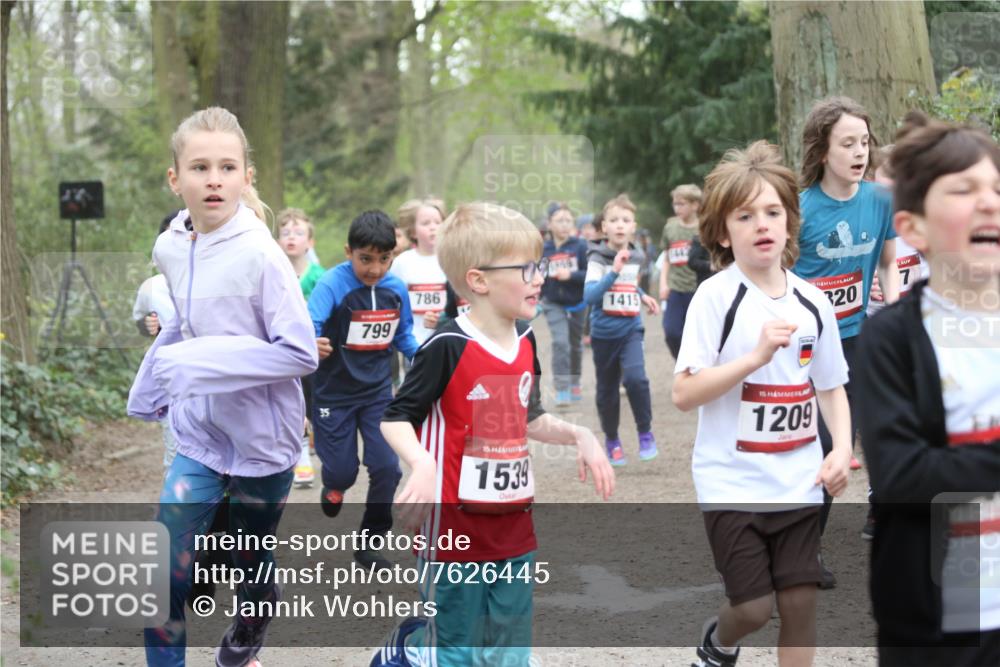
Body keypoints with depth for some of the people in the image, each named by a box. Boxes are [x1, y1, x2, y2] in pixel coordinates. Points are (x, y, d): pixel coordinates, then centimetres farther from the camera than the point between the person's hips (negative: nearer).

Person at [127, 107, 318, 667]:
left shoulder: (260, 254, -21)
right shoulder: (170, 249, -3)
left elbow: (301, 353, -22)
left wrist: (201, 364, -26)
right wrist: (152, 388, 16)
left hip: (262, 438, -4)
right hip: (201, 433, 4)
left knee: (253, 564, 17)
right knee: (167, 575, -8)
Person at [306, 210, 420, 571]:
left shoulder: (396, 289, -4)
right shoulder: (333, 284, -20)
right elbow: (308, 323, -35)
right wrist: (311, 343, -57)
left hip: (377, 392, 3)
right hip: (335, 392, -3)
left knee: (386, 467, -6)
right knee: (342, 471, 3)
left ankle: (371, 540, 12)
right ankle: (334, 485, 42)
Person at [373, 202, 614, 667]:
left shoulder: (525, 341, 7)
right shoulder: (448, 347, -16)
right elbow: (395, 418, -13)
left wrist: (578, 435, 6)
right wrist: (422, 464, -30)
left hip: (514, 525, 7)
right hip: (456, 524, -7)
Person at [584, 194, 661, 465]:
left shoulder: (636, 257, 3)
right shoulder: (597, 258, -12)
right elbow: (589, 295, -27)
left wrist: (642, 296, 8)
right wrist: (614, 272, -36)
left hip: (631, 330, 2)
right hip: (604, 333, -2)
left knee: (635, 377, -22)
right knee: (607, 390, 10)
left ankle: (646, 433, -3)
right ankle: (612, 441, 29)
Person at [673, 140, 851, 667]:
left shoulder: (812, 302, 4)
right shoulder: (715, 296, -11)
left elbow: (832, 386, 14)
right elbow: (684, 393, -16)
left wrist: (842, 449, -2)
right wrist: (756, 356, -25)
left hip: (799, 482, 4)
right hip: (733, 482, -4)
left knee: (801, 602, 4)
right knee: (754, 608, 0)